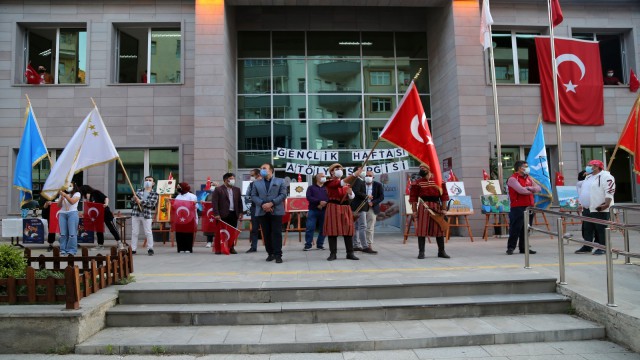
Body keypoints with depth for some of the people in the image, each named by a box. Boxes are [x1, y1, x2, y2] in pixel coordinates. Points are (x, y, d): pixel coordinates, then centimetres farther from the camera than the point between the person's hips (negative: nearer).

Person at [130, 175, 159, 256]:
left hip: (147, 215, -3)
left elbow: (151, 204, -13)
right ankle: (133, 249, 12)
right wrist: (134, 199, -13)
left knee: (148, 232, -1)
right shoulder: (139, 191, 13)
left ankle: (150, 249, 9)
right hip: (135, 214, 3)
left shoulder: (154, 194, 2)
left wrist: (141, 202, -19)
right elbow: (132, 201, 10)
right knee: (134, 232, 5)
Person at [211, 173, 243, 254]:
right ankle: (218, 249, 7)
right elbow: (214, 202, -7)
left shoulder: (237, 189, 12)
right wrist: (216, 214, -13)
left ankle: (231, 248, 17)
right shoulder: (218, 190, -2)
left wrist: (240, 213, 9)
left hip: (234, 214, 4)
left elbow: (240, 202, 16)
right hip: (223, 215, -4)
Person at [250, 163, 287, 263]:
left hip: (276, 211, -2)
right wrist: (262, 204, -12)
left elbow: (283, 194, -2)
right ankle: (270, 253, 16)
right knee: (266, 234, 6)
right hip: (262, 212, 3)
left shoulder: (280, 181, 9)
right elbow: (253, 196, 5)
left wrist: (271, 203, -14)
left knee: (277, 233, -5)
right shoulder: (256, 183, 15)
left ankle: (278, 254, -2)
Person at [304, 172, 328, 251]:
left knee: (322, 229, 2)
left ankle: (320, 244, 13)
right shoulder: (311, 187, 12)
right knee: (310, 228, -7)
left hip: (324, 211, 2)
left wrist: (324, 203, -15)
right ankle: (308, 245, 1)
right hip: (313, 211, -2)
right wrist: (319, 201, -15)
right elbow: (309, 197, -5)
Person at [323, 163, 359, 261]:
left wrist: (350, 192, -12)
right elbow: (342, 183, -23)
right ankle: (333, 253, 5)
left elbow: (352, 197, 13)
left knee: (348, 230, 3)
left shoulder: (346, 183, 17)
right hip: (333, 208, -5)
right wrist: (355, 174, -33)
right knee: (333, 230, -3)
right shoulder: (329, 182, -4)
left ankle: (350, 253, 9)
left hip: (346, 208, 5)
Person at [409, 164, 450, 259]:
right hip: (423, 207, -1)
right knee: (421, 229, -3)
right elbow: (413, 197, 0)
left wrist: (443, 209, -3)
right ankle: (421, 252, 5)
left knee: (440, 229, 7)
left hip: (437, 207, 2)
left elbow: (444, 195, 5)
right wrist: (414, 211, -7)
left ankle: (441, 251, 19)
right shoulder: (417, 182, 4)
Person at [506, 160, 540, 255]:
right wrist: (532, 191, -1)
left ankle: (523, 248, 17)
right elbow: (521, 190, -20)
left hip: (529, 207, 8)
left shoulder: (528, 178, 19)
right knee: (515, 228, -7)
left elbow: (538, 188, 10)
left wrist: (529, 188, -11)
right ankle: (510, 248, -1)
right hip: (518, 207, -8)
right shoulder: (513, 179, -7)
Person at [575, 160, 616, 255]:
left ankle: (602, 247, 3)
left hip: (600, 209, -9)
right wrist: (581, 203, 24)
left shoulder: (605, 176, -9)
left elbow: (609, 192, -17)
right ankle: (587, 247, 17)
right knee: (587, 229, 11)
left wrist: (607, 204, -25)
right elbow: (583, 191, 28)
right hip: (587, 209, 9)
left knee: (601, 229, -3)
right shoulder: (588, 177, 20)